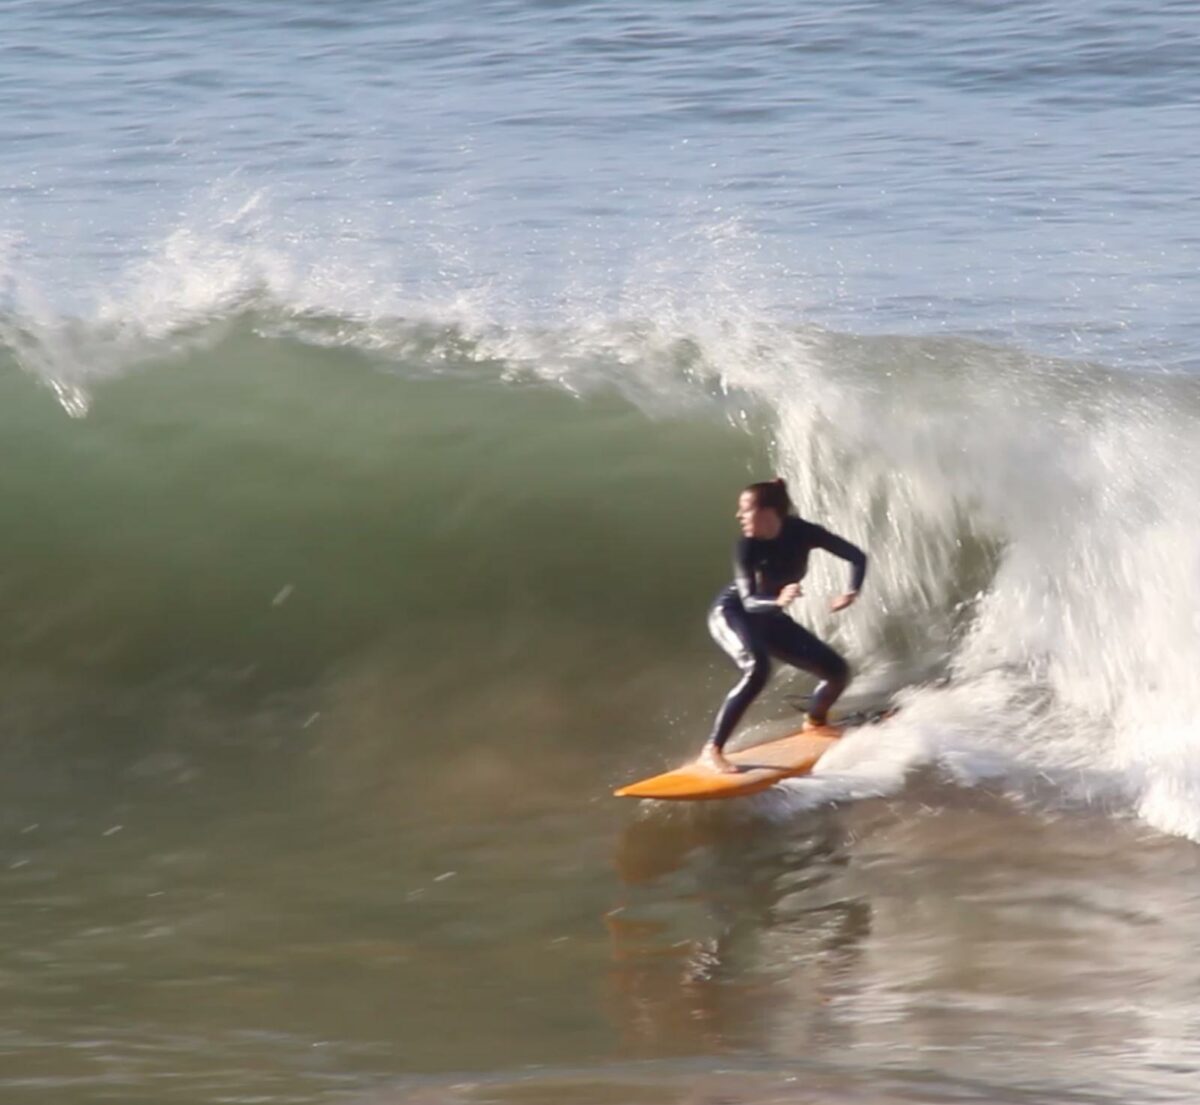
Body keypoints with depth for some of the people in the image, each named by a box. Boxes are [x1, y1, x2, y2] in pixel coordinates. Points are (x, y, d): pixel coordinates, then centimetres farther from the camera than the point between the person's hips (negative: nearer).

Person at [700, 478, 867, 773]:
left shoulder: (803, 533, -18)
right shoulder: (749, 546, -25)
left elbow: (857, 556, -10)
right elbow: (748, 601, -32)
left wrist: (852, 592, -28)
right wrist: (778, 601, -53)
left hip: (770, 619, 5)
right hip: (731, 613, -5)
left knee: (838, 672, 2)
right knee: (757, 668, -36)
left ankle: (815, 721, 36)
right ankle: (713, 750, -35)